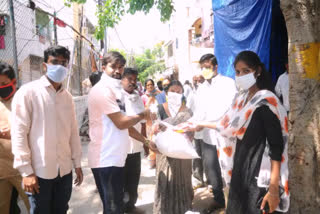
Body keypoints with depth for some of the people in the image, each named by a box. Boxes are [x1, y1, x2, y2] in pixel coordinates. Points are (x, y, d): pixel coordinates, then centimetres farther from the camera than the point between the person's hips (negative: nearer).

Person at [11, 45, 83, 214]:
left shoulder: (67, 96, 9)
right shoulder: (28, 92, -8)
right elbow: (18, 133, -11)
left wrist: (77, 163, 12)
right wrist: (26, 171, -13)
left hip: (65, 170, 5)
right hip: (40, 171, -5)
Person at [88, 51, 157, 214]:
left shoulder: (115, 90, 17)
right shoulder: (102, 90, -14)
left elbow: (125, 124, 18)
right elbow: (121, 123, -20)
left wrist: (146, 142, 14)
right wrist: (143, 115, -3)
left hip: (115, 157, 9)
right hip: (106, 158, -9)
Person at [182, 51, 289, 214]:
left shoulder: (266, 101, -16)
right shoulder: (242, 98, 8)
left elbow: (277, 146, -18)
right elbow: (229, 123, 21)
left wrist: (274, 187, -22)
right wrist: (201, 125, 26)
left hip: (259, 175, -7)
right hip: (240, 169, 7)